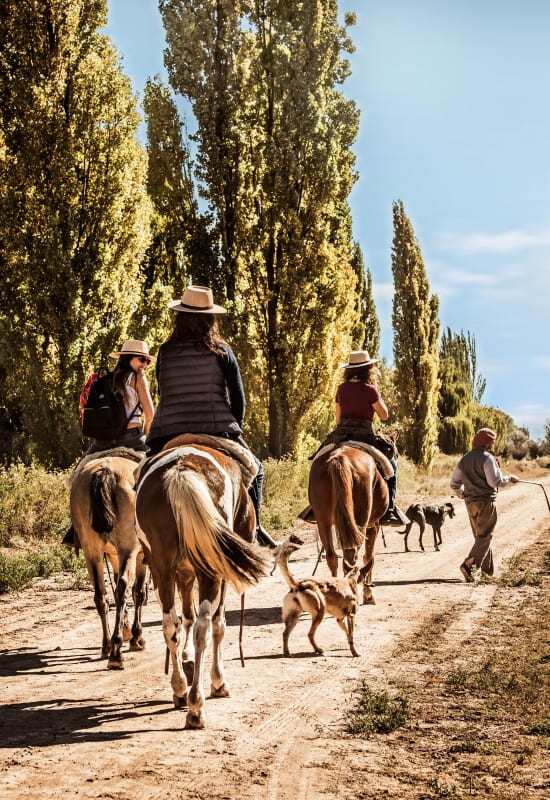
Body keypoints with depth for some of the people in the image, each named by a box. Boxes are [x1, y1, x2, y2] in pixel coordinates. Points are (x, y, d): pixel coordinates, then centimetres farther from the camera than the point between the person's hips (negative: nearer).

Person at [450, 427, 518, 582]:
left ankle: (487, 568, 19)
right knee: (485, 536, -5)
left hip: (471, 503, 7)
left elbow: (454, 484, 15)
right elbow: (495, 481, -19)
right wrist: (509, 478, -2)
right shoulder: (487, 458, -11)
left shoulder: (464, 460, 12)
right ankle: (468, 565, -19)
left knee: (480, 536, 16)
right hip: (486, 501, -7)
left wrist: (462, 493, 33)